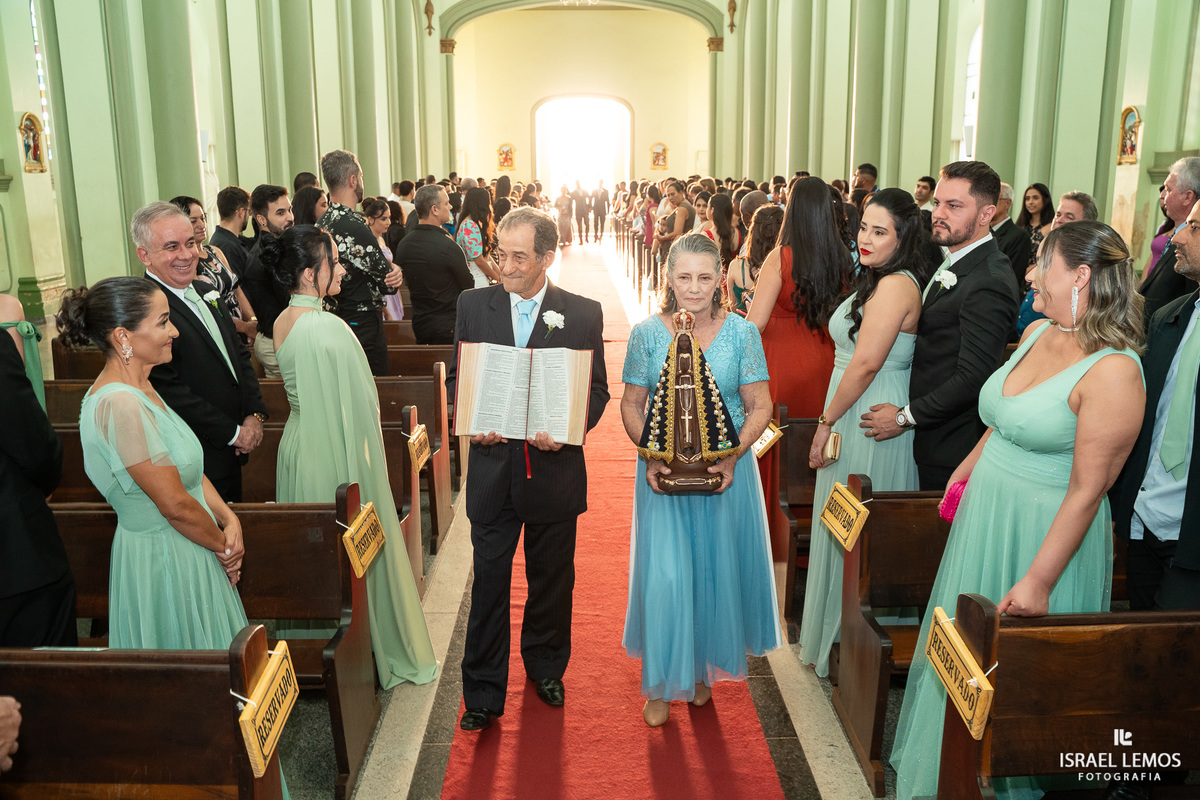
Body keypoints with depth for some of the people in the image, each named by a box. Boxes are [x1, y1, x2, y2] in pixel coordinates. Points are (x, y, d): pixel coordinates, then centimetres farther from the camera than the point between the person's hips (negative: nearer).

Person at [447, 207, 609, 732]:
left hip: (554, 469, 0)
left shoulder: (583, 314, -4)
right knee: (489, 581, 6)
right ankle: (483, 692, 21)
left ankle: (545, 667, 41)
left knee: (552, 578, 16)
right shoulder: (473, 305, 1)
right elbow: (456, 376, 7)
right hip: (492, 467, 0)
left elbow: (596, 390, -1)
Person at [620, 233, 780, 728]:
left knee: (716, 570, 12)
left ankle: (704, 668, 36)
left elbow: (760, 407, -1)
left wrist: (733, 457, -15)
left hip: (726, 472, 1)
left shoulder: (742, 333, -4)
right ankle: (662, 683, 19)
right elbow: (632, 405, 1)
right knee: (665, 575, -1)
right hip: (663, 473, -1)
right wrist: (650, 457, -12)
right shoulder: (646, 333, -4)